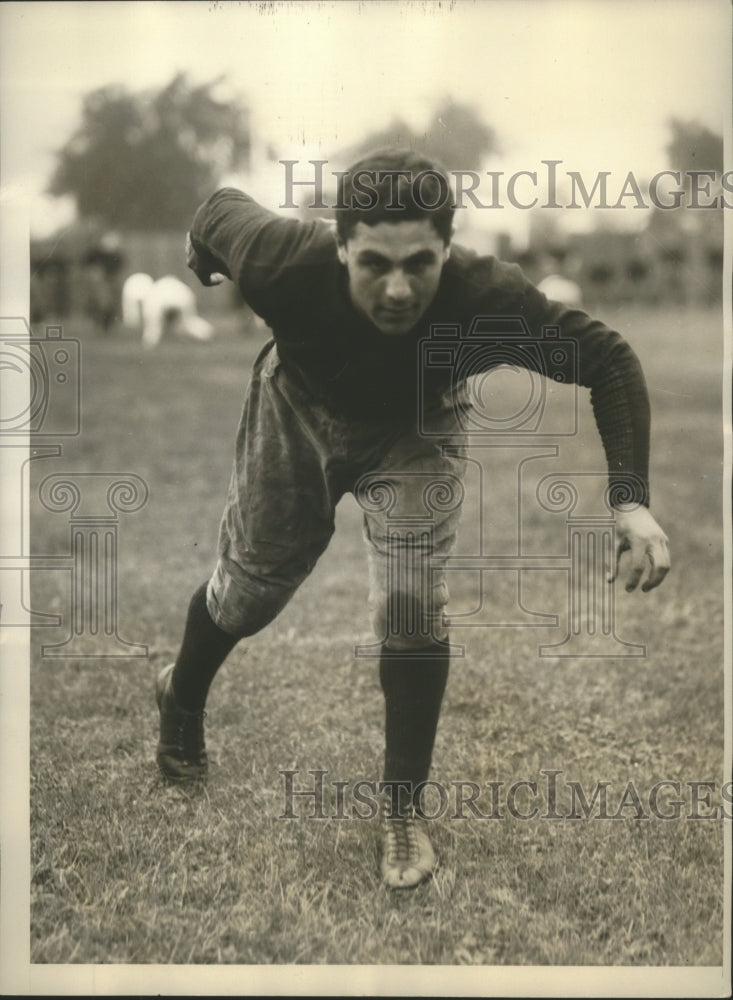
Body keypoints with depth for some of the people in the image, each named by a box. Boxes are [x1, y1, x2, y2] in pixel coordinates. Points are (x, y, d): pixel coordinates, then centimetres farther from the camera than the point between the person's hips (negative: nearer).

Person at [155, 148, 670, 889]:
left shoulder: (486, 297, -41)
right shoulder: (284, 264, -41)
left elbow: (607, 359, -29)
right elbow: (221, 209, -18)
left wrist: (631, 501, -38)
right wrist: (203, 265, 5)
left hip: (415, 431, 0)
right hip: (299, 409, 1)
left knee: (413, 611, -13)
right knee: (248, 588, 16)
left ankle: (401, 805, 9)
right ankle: (181, 698, 50)